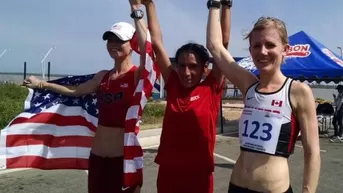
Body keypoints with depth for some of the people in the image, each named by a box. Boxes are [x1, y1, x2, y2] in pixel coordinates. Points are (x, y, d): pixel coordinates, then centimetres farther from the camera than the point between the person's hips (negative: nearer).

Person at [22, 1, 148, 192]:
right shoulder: (102, 76, 8)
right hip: (98, 155, 6)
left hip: (125, 157, -6)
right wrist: (41, 84, 29)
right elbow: (76, 90, 23)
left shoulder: (139, 75, -8)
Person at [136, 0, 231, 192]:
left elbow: (222, 43, -8)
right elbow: (157, 43, 1)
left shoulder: (211, 88, -5)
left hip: (199, 174, -2)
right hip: (168, 171, 2)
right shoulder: (173, 85, 0)